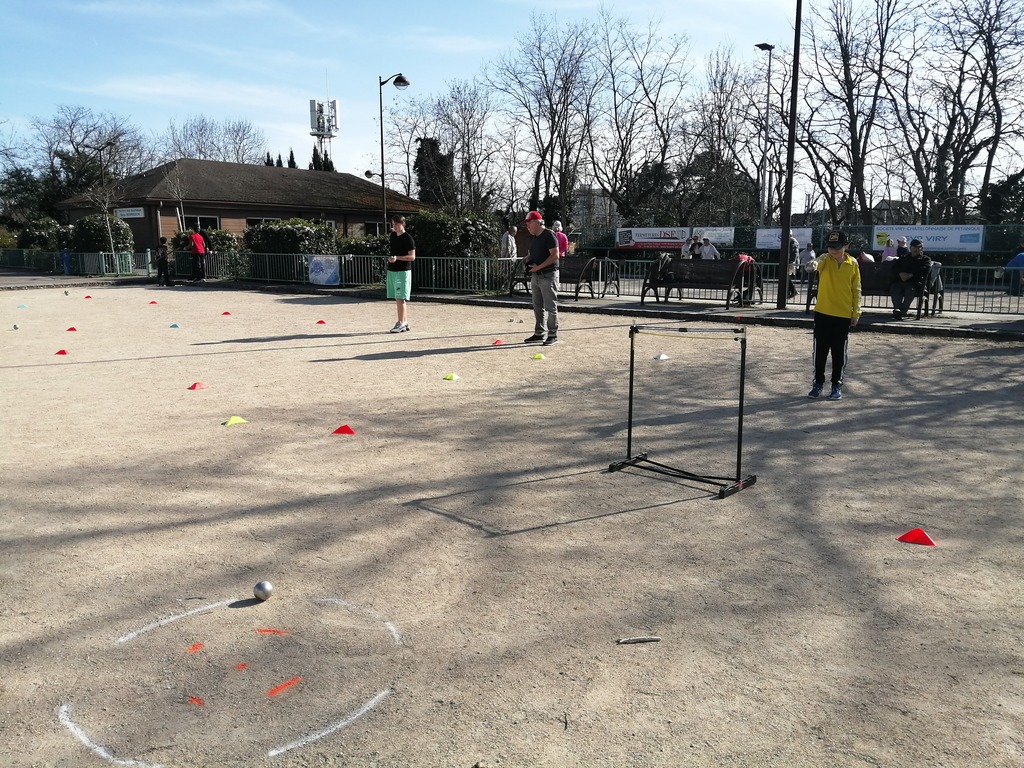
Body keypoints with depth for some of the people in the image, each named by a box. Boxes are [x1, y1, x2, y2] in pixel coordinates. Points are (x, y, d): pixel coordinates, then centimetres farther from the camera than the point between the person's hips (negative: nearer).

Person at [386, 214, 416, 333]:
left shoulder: (407, 238, -10)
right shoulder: (393, 236, 13)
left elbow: (412, 257, -15)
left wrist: (397, 258, -23)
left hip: (403, 271, -8)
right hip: (392, 270, 8)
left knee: (400, 298, -10)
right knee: (398, 298, 9)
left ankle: (401, 324, -9)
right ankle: (405, 323, 15)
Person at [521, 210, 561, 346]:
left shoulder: (549, 235, -11)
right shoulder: (534, 238, 17)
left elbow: (555, 255, -19)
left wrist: (538, 267, -20)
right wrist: (529, 260, 4)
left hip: (548, 275, -9)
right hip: (535, 276, 9)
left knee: (551, 307, -4)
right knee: (538, 307, 12)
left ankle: (553, 335, 1)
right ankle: (539, 334, 19)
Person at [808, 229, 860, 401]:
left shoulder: (853, 264, 0)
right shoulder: (825, 260, -3)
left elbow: (856, 290, 5)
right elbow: (816, 264, -27)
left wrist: (856, 313, 2)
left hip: (844, 315, 0)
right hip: (822, 313, 0)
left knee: (839, 352, 5)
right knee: (820, 350, 6)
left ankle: (837, 385, 16)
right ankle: (818, 382, 20)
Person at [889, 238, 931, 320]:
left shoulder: (925, 259, 21)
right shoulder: (903, 258, 32)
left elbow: (925, 270, -1)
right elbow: (894, 267, 14)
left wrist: (910, 275, -14)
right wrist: (901, 274, -9)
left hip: (915, 283, -3)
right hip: (899, 282, 3)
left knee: (910, 289, -37)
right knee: (894, 287, -32)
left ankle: (903, 310, -53)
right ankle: (897, 309, -50)